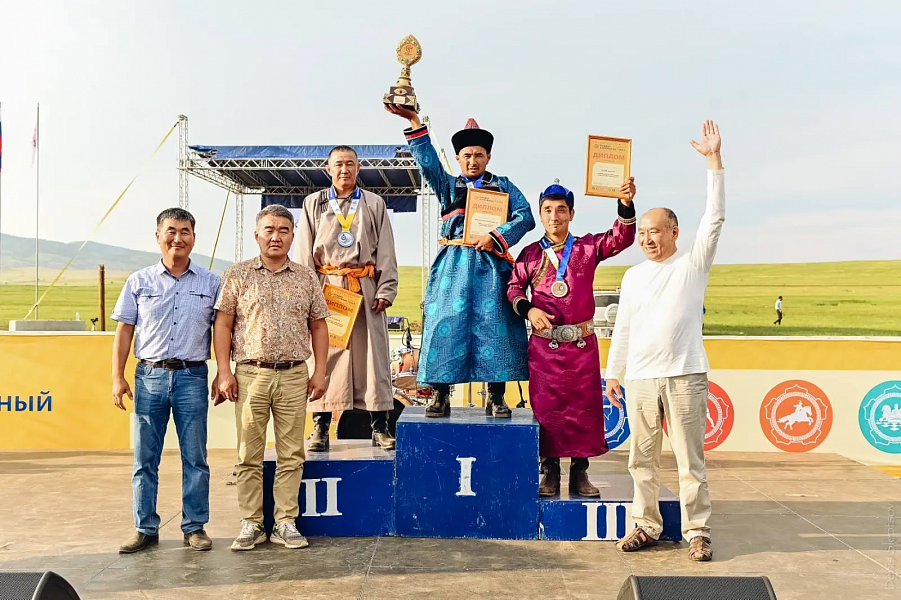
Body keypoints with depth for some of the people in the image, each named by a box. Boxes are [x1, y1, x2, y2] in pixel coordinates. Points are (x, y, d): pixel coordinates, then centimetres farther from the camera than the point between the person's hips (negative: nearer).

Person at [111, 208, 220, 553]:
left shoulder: (210, 283, 6)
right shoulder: (139, 282, 8)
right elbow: (124, 331, 8)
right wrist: (118, 377, 2)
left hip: (192, 376, -1)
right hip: (149, 375, 1)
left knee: (195, 457, 3)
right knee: (144, 458, 6)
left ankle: (195, 527, 13)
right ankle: (145, 528, 16)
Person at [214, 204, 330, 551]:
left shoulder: (306, 278, 10)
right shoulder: (238, 275, 4)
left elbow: (318, 326, 12)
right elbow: (223, 325, 3)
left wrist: (320, 372, 4)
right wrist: (224, 372, -5)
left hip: (294, 376, 2)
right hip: (251, 375, -1)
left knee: (291, 455, 4)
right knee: (249, 455, 4)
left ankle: (286, 523, 13)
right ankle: (251, 524, 13)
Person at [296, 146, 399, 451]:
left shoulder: (375, 204, 12)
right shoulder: (313, 203, 11)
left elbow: (386, 252, 8)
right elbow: (305, 254, 6)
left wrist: (386, 290, -3)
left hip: (366, 288, 0)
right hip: (326, 288, 0)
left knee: (372, 353, 0)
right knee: (325, 355, 0)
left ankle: (379, 426, 7)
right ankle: (320, 427, 7)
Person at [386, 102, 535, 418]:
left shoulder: (504, 186, 17)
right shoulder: (448, 185, 19)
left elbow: (525, 217, 3)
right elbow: (427, 160, 2)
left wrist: (495, 237, -12)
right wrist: (414, 122, -10)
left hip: (491, 267, -1)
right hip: (453, 267, 1)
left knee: (493, 327, -5)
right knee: (446, 326, -5)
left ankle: (496, 398, 2)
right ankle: (441, 396, 1)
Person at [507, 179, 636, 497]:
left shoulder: (588, 247, 4)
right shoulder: (530, 254, 4)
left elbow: (621, 238, -8)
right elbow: (513, 287, 6)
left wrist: (626, 205, -23)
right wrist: (528, 309, -13)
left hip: (583, 343, 1)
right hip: (543, 344, 0)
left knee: (585, 406, 5)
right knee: (546, 408, 4)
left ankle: (580, 472, 17)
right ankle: (549, 471, 16)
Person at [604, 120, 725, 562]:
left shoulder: (693, 264, 4)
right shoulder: (633, 276, 14)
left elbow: (715, 217, -6)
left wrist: (713, 160, -10)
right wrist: (614, 372, 13)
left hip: (685, 375, -3)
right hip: (640, 378, 4)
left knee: (690, 459, 0)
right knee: (642, 459, 8)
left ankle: (697, 531, 9)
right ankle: (646, 526, 18)